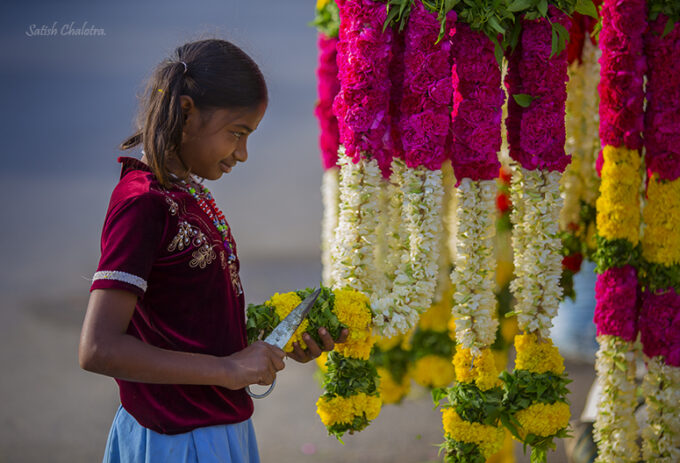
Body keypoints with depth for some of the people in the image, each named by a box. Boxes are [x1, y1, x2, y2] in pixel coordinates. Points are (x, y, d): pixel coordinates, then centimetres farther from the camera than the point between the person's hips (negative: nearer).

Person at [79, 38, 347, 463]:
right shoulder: (142, 203, -19)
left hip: (220, 427, 9)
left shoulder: (190, 193, 8)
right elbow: (99, 349, -26)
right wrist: (228, 369, -24)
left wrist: (279, 343, 3)